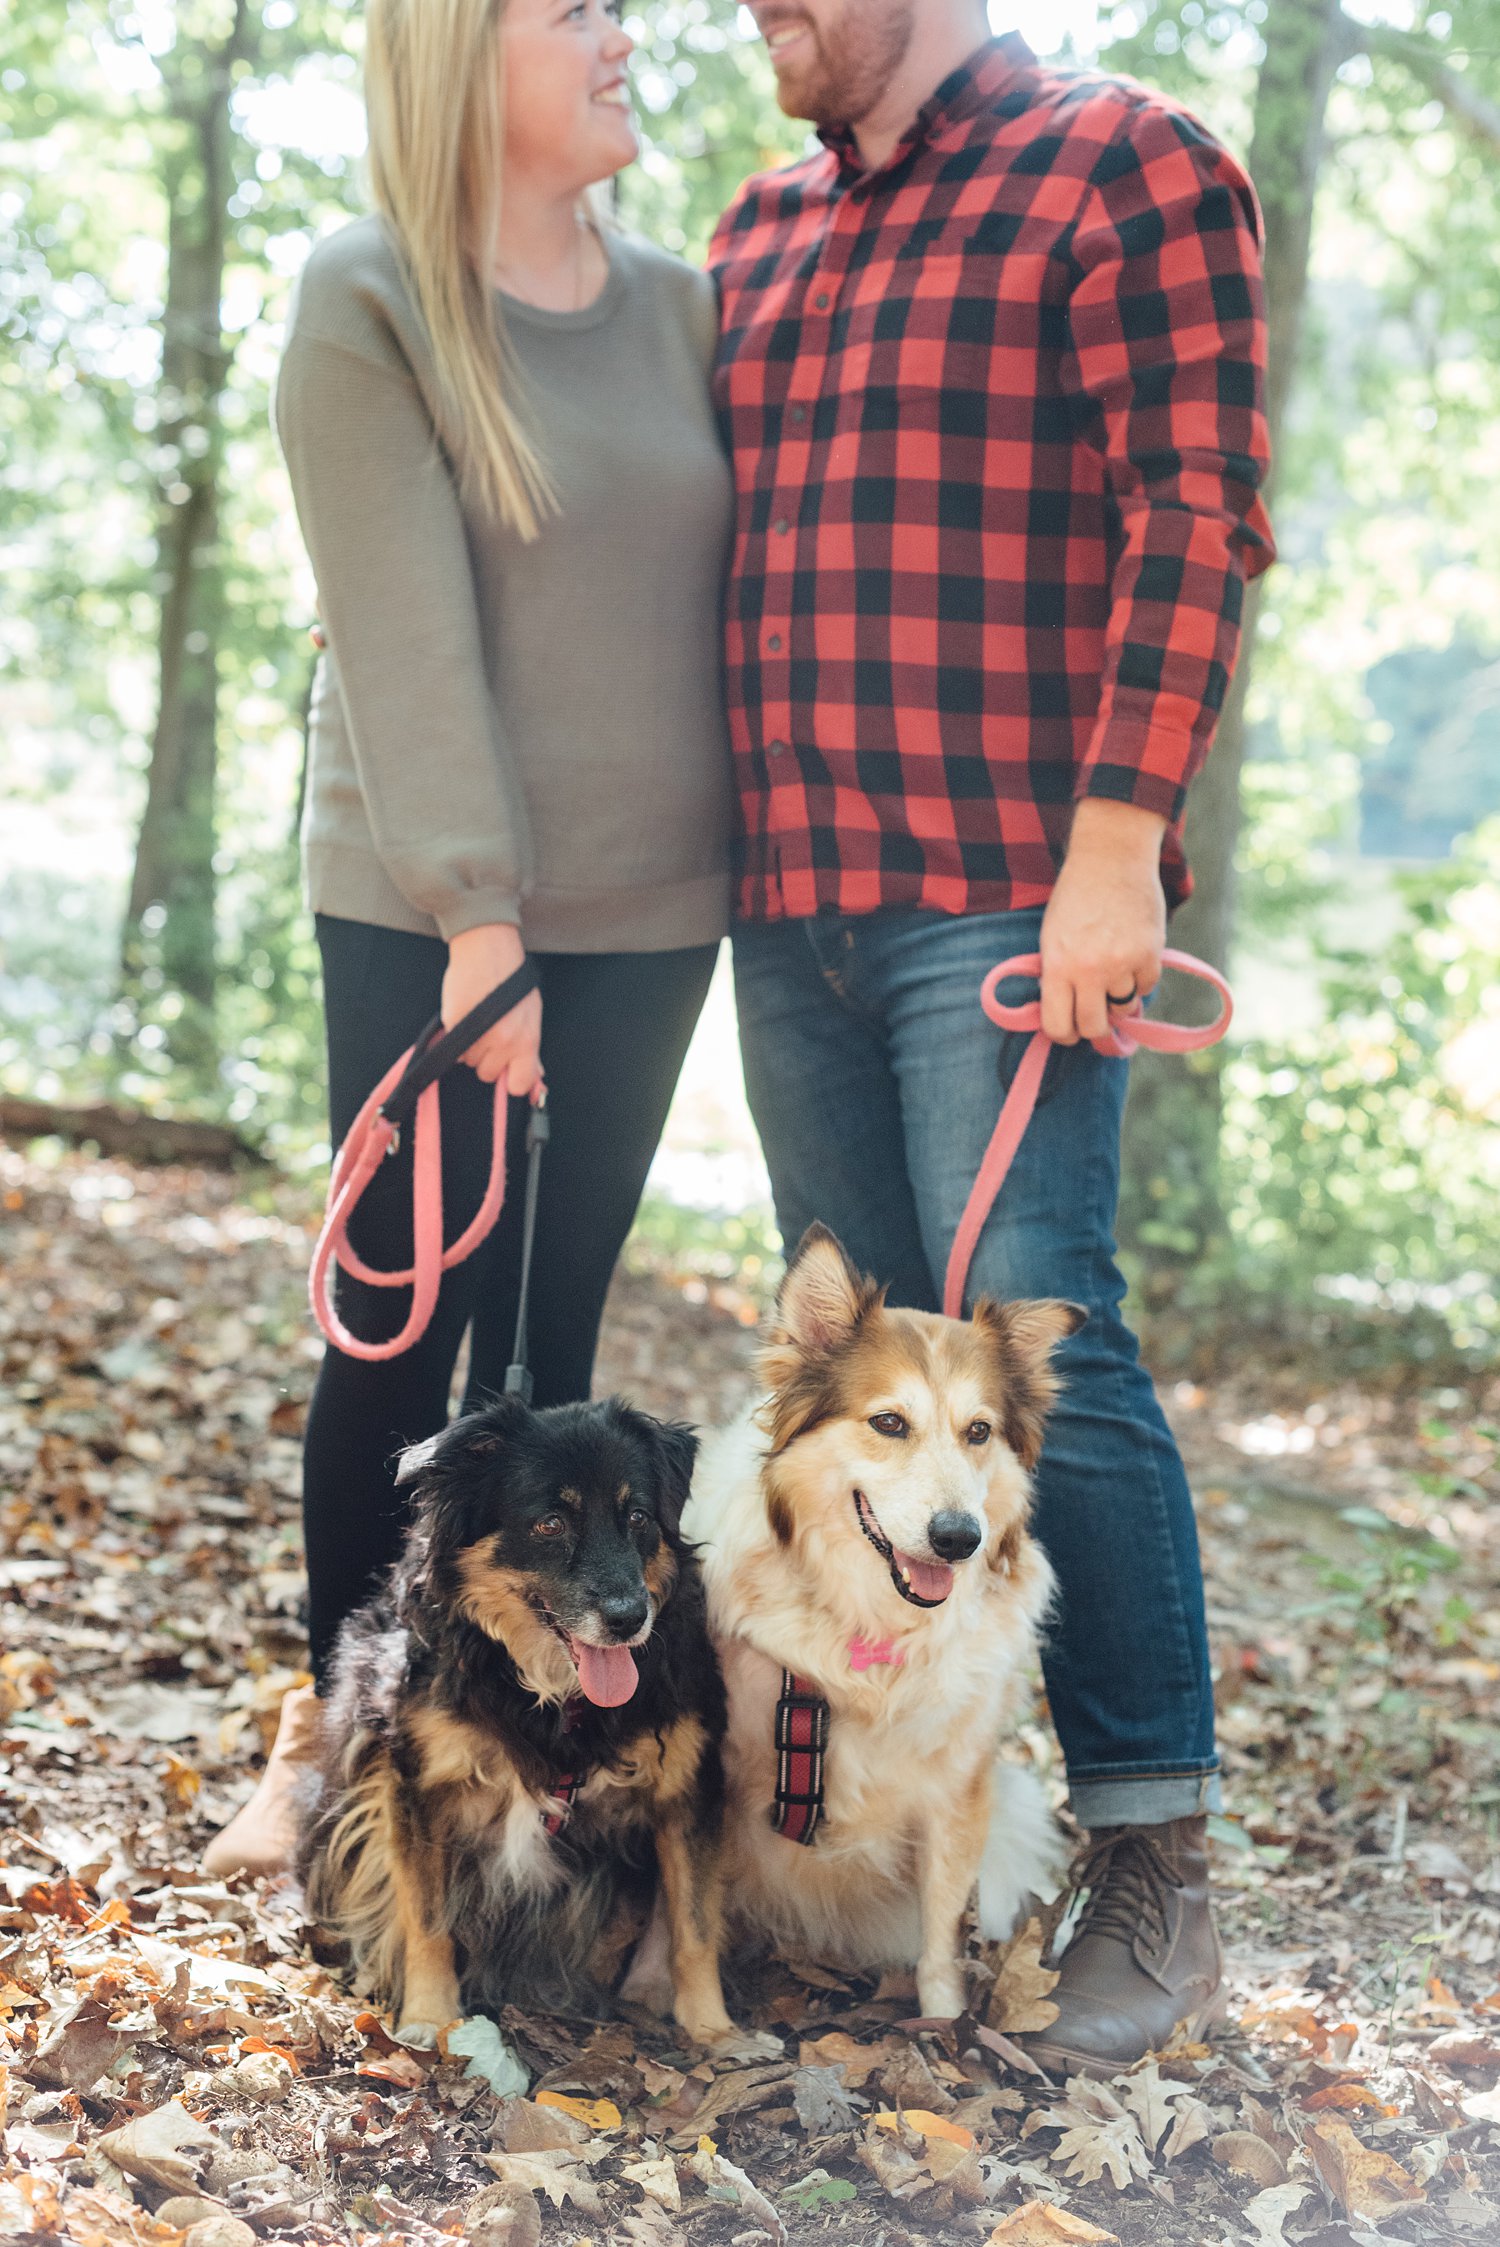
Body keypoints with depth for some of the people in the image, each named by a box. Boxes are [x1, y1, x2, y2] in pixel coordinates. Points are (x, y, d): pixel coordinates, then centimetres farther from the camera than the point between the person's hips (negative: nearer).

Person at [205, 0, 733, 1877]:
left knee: (553, 1320, 8)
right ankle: (333, 1717, 18)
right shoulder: (366, 303, -6)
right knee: (405, 1317, 1)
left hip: (647, 910, 4)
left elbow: (729, 586, 11)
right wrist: (475, 913, -20)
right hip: (419, 911, -4)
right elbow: (404, 634, -14)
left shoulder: (682, 307, 9)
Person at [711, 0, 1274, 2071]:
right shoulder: (758, 233, 19)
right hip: (791, 902, 7)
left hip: (1011, 894, -7)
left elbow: (1194, 525, -10)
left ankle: (1155, 1867, 0)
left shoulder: (1127, 168, -1)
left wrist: (1117, 840, -18)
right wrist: (727, 852, 17)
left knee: (1037, 1340, -11)